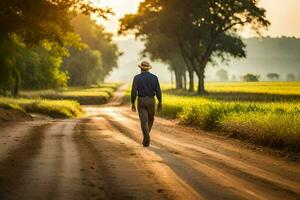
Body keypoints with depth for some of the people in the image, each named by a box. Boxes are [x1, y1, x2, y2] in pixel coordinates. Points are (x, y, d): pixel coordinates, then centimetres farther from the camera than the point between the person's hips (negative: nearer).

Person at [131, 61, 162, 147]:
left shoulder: (137, 78, -5)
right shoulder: (154, 77, -1)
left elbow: (134, 91, -10)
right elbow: (158, 91, -3)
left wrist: (133, 103, -4)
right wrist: (160, 103, 6)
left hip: (141, 101, -1)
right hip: (151, 101, 2)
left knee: (144, 121, -4)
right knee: (150, 119, 21)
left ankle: (146, 138, -20)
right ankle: (146, 136, 27)